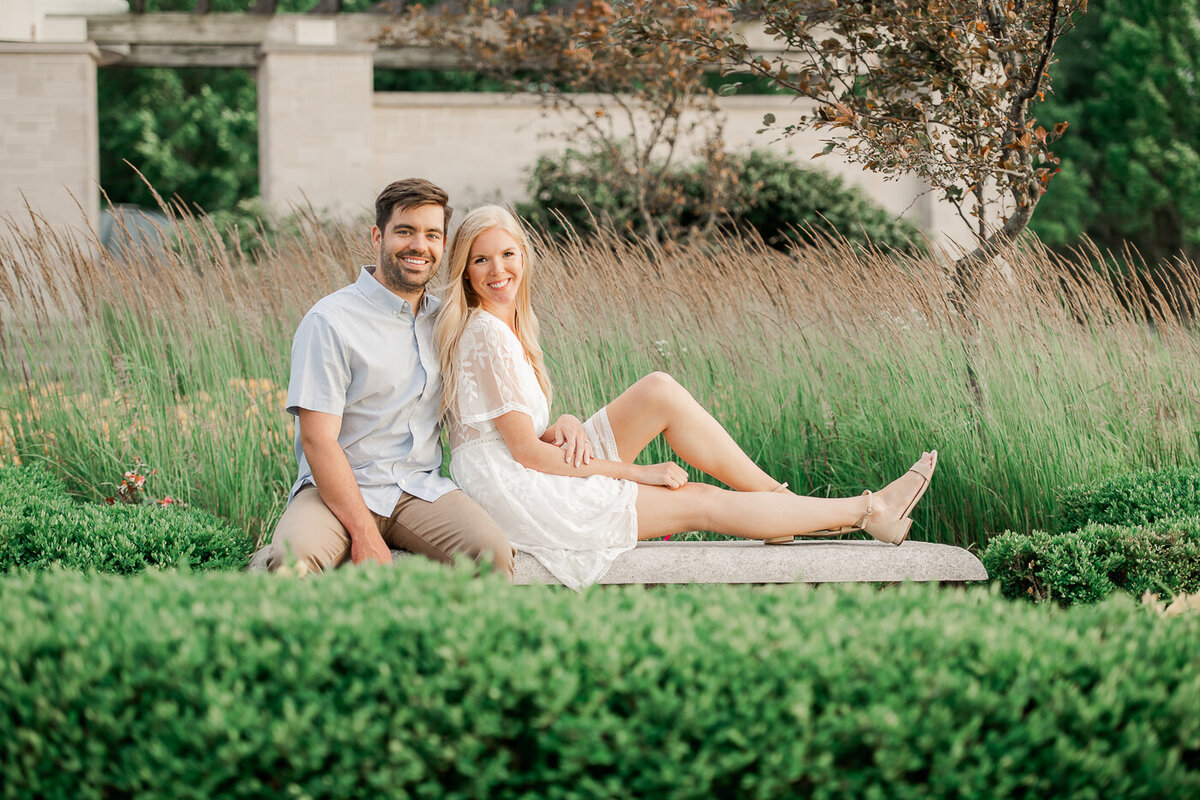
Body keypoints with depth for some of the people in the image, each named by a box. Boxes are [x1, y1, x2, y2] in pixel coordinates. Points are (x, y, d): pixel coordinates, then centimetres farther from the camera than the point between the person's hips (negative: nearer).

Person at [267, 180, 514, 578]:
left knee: (492, 552, -27)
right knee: (293, 556, -38)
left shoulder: (445, 321, 14)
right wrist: (364, 534, -21)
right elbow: (318, 440, -13)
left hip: (422, 487, 5)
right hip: (340, 490, -5)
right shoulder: (330, 321, -6)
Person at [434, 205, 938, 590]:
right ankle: (868, 512, -1)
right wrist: (638, 473, -13)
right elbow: (526, 450, -19)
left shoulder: (511, 325, 13)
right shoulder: (485, 334, -17)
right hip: (514, 495, -8)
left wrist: (566, 428, -12)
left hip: (535, 475, 8)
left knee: (660, 391, -5)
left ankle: (777, 497, -1)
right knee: (701, 504, -8)